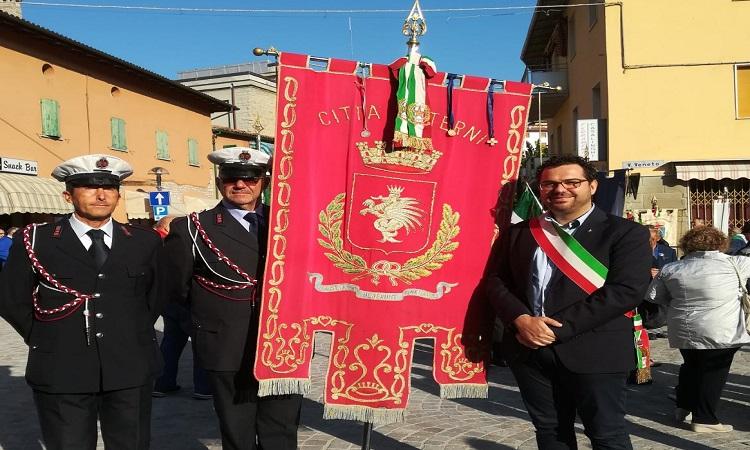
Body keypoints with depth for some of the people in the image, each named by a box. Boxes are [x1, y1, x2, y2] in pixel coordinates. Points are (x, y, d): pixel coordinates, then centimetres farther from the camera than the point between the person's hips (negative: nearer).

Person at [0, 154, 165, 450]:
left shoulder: (145, 242, 6)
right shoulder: (36, 241, -1)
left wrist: (137, 335, 10)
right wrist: (45, 339, 4)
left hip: (131, 370, 2)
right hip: (61, 373, -2)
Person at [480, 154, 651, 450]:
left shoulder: (625, 233, -3)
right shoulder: (517, 234, 11)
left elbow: (627, 290, -13)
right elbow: (494, 281, 8)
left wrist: (558, 329, -16)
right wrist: (521, 320, -13)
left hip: (594, 351, -4)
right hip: (529, 350, 4)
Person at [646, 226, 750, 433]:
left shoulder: (670, 269, 3)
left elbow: (652, 296, 7)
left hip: (683, 330, 4)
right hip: (720, 332, -4)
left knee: (691, 366, 22)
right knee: (714, 373, 6)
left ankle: (683, 408, 30)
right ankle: (704, 419, 11)